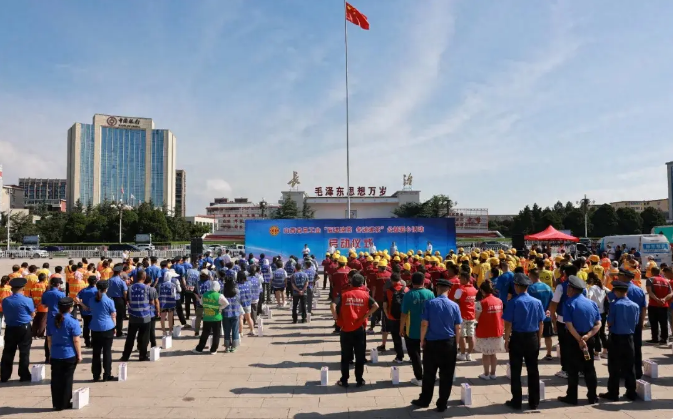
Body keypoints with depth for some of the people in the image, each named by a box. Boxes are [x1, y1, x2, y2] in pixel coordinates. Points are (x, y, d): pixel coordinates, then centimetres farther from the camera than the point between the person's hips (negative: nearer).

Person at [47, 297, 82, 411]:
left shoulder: (52, 322, 2)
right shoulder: (73, 322, -14)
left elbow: (49, 339, 9)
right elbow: (76, 340, -13)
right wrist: (79, 354, -4)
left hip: (55, 356, 4)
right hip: (69, 355, -4)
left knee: (56, 380, 10)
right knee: (67, 379, 7)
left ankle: (56, 404, 16)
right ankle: (65, 403, 13)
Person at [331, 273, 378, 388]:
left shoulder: (344, 294, 1)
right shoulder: (365, 295, 3)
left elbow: (333, 306, -15)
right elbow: (375, 306, -13)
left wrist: (336, 318, -5)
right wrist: (364, 317, -8)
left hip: (346, 329, 0)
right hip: (360, 329, 0)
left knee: (345, 357, 10)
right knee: (360, 356, 10)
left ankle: (344, 380, 14)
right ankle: (359, 380, 14)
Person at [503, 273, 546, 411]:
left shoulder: (514, 302, -11)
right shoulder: (537, 302, 0)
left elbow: (508, 324, -11)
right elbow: (541, 324, 4)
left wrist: (506, 341, -2)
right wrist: (538, 340, 14)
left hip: (517, 338, -3)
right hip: (533, 338, 4)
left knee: (516, 371, 7)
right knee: (533, 371, 12)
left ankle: (516, 402, 12)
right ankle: (534, 402, 19)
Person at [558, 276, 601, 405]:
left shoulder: (570, 303, -11)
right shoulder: (592, 303, 5)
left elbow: (569, 325, -19)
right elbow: (598, 324, 0)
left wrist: (579, 340, -16)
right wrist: (587, 336, -11)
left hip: (574, 339, -4)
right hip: (589, 339, 5)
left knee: (573, 369, 4)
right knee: (589, 368, 14)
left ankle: (572, 397, 9)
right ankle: (592, 397, 20)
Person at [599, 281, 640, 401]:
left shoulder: (615, 304, -14)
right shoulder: (635, 305, -1)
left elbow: (609, 323, -13)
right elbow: (636, 323, 5)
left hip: (616, 338, -4)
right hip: (629, 338, 4)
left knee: (614, 367, 3)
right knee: (629, 366, 13)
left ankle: (613, 393, 8)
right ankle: (631, 392, 20)